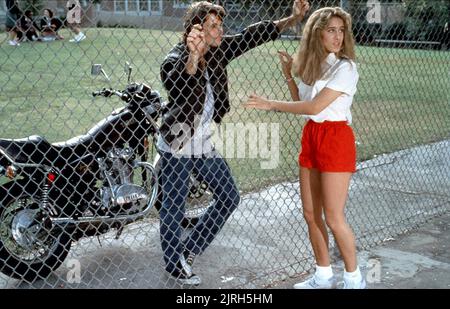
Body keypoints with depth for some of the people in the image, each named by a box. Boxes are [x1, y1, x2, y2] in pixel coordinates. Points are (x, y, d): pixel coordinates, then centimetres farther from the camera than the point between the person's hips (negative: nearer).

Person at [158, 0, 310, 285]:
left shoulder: (218, 51, -2)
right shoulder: (174, 61, -21)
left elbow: (253, 35, 1)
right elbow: (181, 92, -41)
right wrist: (193, 57, -57)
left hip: (205, 143, 7)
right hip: (177, 145, -7)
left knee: (229, 198, 12)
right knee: (174, 208, 5)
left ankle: (189, 250, 25)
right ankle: (174, 264, 26)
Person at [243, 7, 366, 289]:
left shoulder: (345, 68, -13)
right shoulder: (311, 66, 9)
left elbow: (315, 107, -19)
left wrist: (271, 104, -13)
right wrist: (288, 74, 11)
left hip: (336, 139, -7)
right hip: (311, 137, 7)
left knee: (333, 217, -4)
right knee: (311, 214, 11)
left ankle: (355, 279, 15)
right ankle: (324, 276, 26)